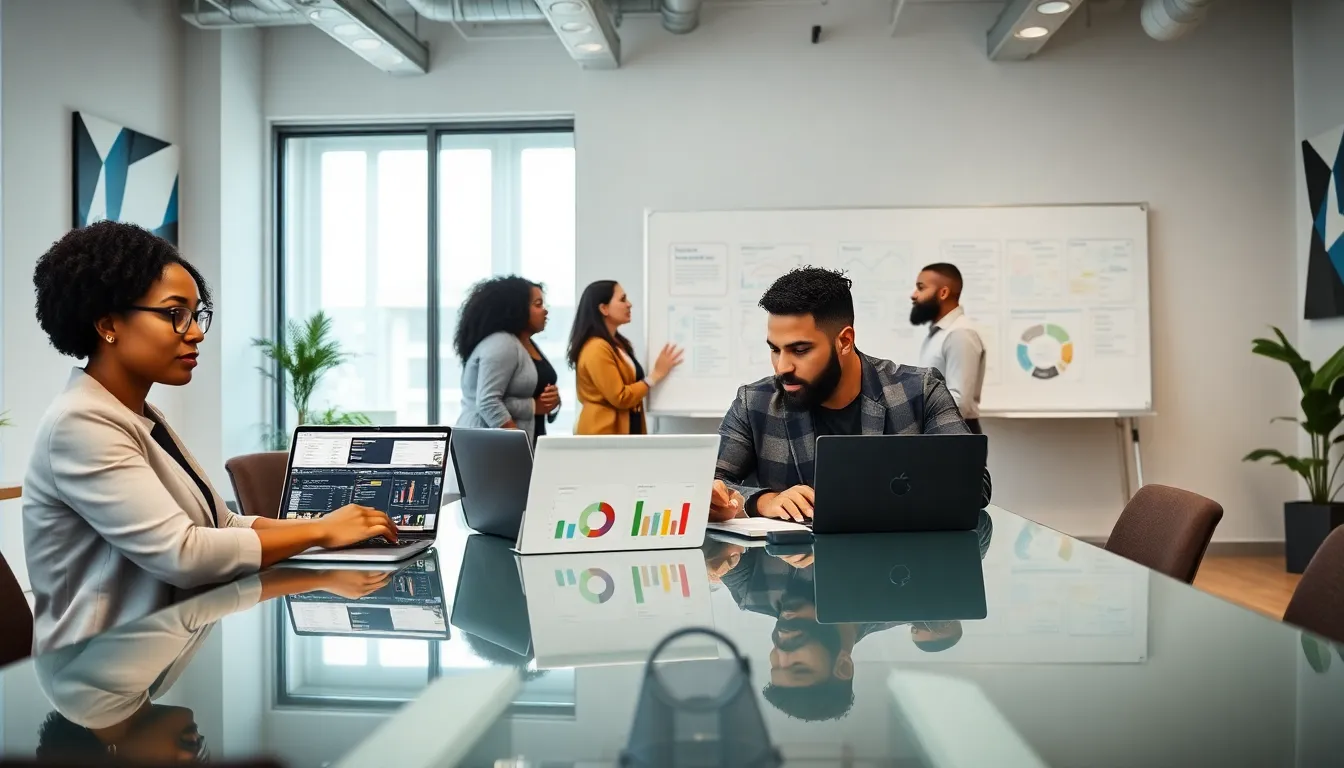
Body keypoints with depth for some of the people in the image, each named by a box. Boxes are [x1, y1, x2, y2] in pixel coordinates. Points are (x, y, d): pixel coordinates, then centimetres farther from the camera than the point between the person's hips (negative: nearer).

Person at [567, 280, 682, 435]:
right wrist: (656, 374, -11)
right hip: (603, 433, -9)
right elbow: (620, 398, -18)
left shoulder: (617, 343, 14)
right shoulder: (596, 349, -17)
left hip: (625, 430, 9)